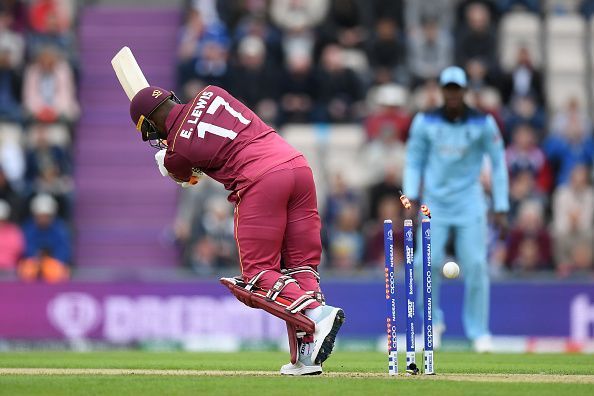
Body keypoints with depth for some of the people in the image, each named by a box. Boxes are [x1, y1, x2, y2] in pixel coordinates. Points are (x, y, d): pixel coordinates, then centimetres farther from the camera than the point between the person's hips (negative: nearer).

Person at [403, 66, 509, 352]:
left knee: (475, 265, -7)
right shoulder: (425, 122, 0)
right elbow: (414, 161, 7)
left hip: (469, 200, -1)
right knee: (428, 262, -10)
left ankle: (479, 331, 4)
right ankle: (433, 323, 10)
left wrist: (501, 209, -2)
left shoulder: (483, 124, -3)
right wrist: (411, 198, -5)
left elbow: (498, 164, 2)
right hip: (434, 200, 1)